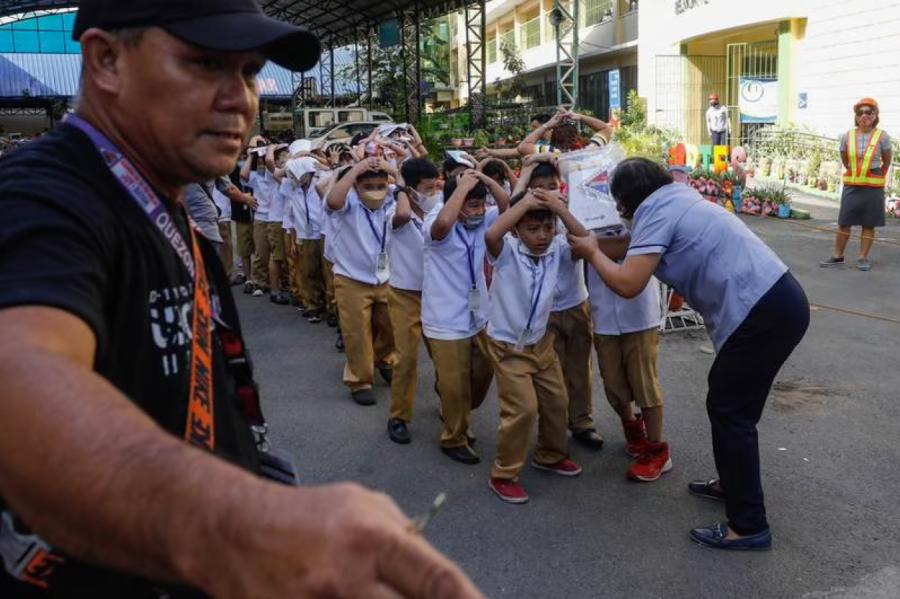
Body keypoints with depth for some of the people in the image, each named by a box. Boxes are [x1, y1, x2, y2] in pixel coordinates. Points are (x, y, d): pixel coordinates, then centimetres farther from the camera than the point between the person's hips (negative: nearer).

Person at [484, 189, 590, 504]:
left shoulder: (555, 250, -8)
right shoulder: (507, 251, -22)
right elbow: (491, 235, -43)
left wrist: (559, 207, -25)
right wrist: (525, 202, -35)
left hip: (541, 342, 6)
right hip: (507, 346, -6)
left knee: (557, 401, 16)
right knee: (523, 409, -10)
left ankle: (550, 456, 41)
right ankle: (503, 475, 8)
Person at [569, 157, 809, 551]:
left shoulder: (656, 210, -10)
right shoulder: (675, 199, 18)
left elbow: (628, 283, -17)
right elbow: (639, 249, 26)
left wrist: (592, 253, -1)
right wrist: (596, 246, 24)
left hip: (762, 312, -10)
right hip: (777, 300, 10)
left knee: (730, 412, -2)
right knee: (728, 402, 21)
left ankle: (748, 526, 5)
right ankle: (733, 484, 37)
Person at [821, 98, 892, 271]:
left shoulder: (882, 136, -7)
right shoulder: (847, 136, -1)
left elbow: (887, 163, 7)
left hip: (873, 187, -2)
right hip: (851, 186, 2)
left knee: (869, 225, 4)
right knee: (843, 222, 5)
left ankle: (863, 258, 11)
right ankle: (838, 256, 14)